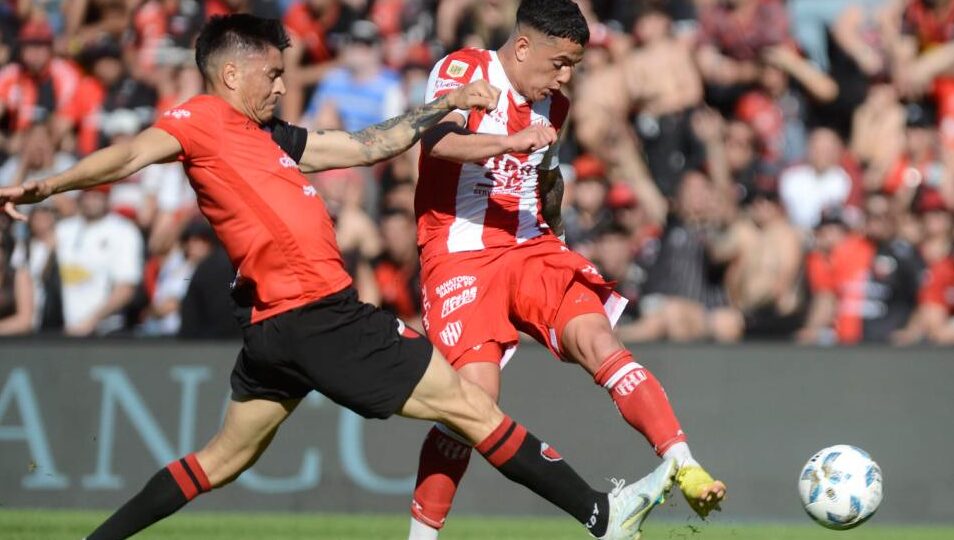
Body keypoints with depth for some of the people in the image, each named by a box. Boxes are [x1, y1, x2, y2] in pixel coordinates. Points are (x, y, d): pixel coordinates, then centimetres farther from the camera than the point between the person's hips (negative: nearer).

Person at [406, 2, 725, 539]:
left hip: (532, 250, 5)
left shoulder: (553, 106, 15)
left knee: (598, 339, -19)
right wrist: (511, 142, -40)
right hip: (462, 254, -5)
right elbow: (436, 140, -25)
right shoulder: (463, 70, -6)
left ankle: (685, 469, -29)